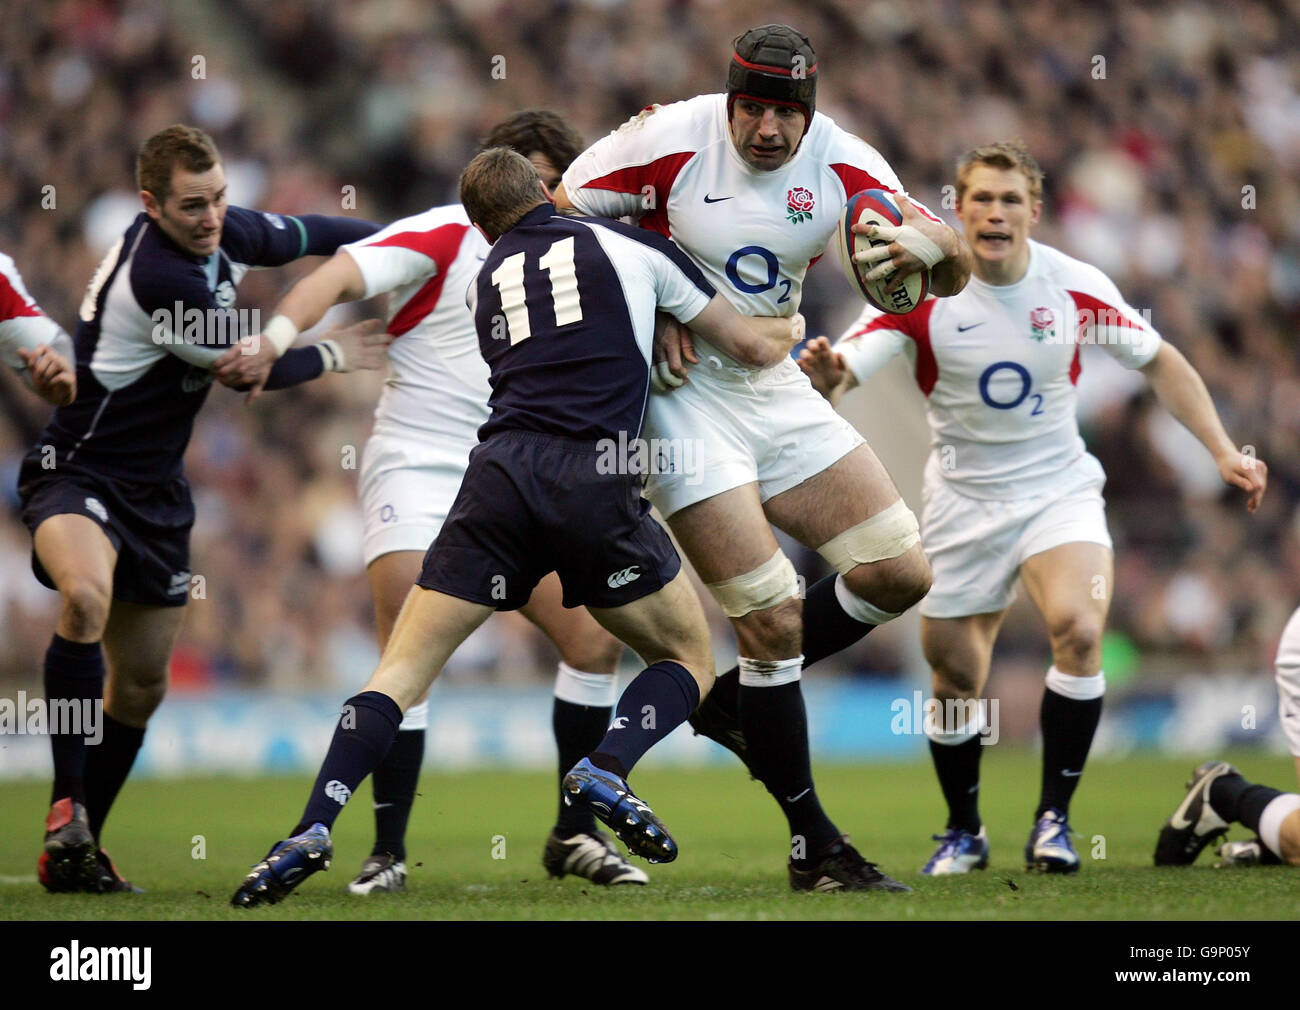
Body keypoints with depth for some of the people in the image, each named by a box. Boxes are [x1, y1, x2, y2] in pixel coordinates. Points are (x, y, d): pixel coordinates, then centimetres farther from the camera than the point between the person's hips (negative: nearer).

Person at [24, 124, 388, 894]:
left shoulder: (225, 232, -1)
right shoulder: (155, 276, -27)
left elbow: (305, 235, 19)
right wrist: (334, 356, 2)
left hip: (154, 494, 9)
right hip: (78, 475, -9)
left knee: (142, 685, 12)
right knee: (87, 594, -39)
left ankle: (76, 850, 25)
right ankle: (67, 805, -30)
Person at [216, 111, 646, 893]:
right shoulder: (443, 236, -6)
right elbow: (338, 276, -18)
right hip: (415, 469, -6)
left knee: (597, 637, -3)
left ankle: (575, 834, 9)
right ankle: (389, 850, -7)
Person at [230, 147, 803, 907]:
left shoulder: (488, 280, 24)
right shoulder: (628, 246, 16)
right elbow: (754, 347, 24)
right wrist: (789, 330, 46)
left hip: (501, 474, 2)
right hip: (597, 482, -2)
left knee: (405, 666, 5)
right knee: (689, 660, 17)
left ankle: (314, 830, -14)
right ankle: (605, 770, -11)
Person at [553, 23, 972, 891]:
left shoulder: (839, 163, -6)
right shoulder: (670, 142, -16)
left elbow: (957, 272, -8)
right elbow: (556, 220, -5)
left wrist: (934, 244, -32)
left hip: (775, 390, 6)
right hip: (684, 391, -6)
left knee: (900, 574, 0)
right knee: (774, 617, -12)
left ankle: (741, 697, 19)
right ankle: (814, 847, -1)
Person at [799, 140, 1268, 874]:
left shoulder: (1076, 287, -9)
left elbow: (1160, 361, 4)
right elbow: (840, 372, -22)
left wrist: (1223, 450, -1)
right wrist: (821, 372, -46)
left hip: (1059, 489, 0)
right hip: (963, 502, 0)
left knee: (1079, 628, -26)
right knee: (955, 676, 4)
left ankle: (1054, 817, -12)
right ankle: (964, 832, 30)